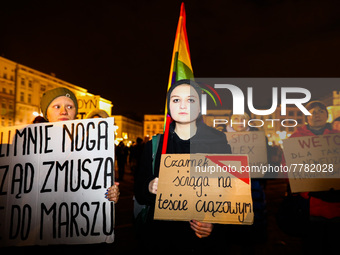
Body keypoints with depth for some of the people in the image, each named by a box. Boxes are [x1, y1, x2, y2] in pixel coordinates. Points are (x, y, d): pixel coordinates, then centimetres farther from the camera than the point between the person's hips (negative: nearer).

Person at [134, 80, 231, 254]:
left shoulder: (218, 142, -4)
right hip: (162, 238, 1)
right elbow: (139, 195, 3)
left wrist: (215, 224, -19)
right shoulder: (154, 144, -1)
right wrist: (150, 188, -17)